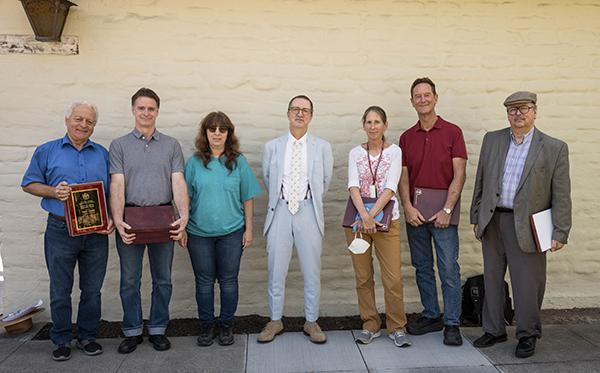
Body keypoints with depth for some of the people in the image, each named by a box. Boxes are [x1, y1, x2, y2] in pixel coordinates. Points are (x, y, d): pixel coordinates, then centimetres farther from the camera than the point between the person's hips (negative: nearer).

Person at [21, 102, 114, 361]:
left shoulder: (103, 154, 10)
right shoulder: (46, 152, 5)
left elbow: (113, 191, 10)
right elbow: (29, 184, 7)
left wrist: (112, 218, -5)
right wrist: (53, 191, -12)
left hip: (96, 232, 2)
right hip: (60, 230, -1)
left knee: (92, 289, 10)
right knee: (60, 290, 8)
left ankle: (88, 337, 25)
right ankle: (61, 340, 23)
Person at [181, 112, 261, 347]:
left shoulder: (238, 162, 1)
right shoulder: (194, 162, 1)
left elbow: (247, 198, 3)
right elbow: (185, 198, 4)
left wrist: (249, 229, 1)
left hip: (231, 232, 0)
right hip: (199, 233, 0)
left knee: (228, 280, 8)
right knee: (204, 281, 10)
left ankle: (226, 326, 24)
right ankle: (206, 326, 25)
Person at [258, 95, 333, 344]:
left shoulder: (322, 147, 3)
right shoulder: (272, 146, 5)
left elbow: (325, 181, 13)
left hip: (308, 212, 0)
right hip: (280, 211, 1)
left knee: (311, 271, 6)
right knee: (276, 270, 7)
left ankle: (311, 322, 21)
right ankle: (275, 320, 23)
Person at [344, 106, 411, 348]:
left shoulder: (394, 151, 2)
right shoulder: (355, 153, 7)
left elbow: (390, 188, -9)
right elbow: (353, 186, -6)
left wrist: (372, 215, -19)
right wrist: (364, 215, -21)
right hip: (358, 218, 2)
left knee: (393, 278, -4)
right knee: (363, 277, 7)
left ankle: (397, 328, 12)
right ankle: (370, 326, 20)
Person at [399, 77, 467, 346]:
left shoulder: (452, 132, 0)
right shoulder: (407, 137, 10)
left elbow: (459, 175, -6)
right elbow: (403, 177, 6)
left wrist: (447, 210, -14)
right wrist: (408, 207, -9)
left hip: (442, 211, -4)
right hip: (414, 211, 4)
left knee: (449, 268, -2)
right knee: (422, 267, 11)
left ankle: (452, 324, 8)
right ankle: (431, 316, 24)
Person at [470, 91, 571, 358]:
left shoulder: (555, 148, -3)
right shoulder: (492, 140, 7)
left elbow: (561, 195, -4)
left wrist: (560, 233, -8)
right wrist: (476, 217, 10)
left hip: (526, 226, -3)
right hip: (492, 223, 4)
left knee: (527, 284, 4)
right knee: (492, 280, 13)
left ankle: (527, 335, 24)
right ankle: (494, 330, 29)